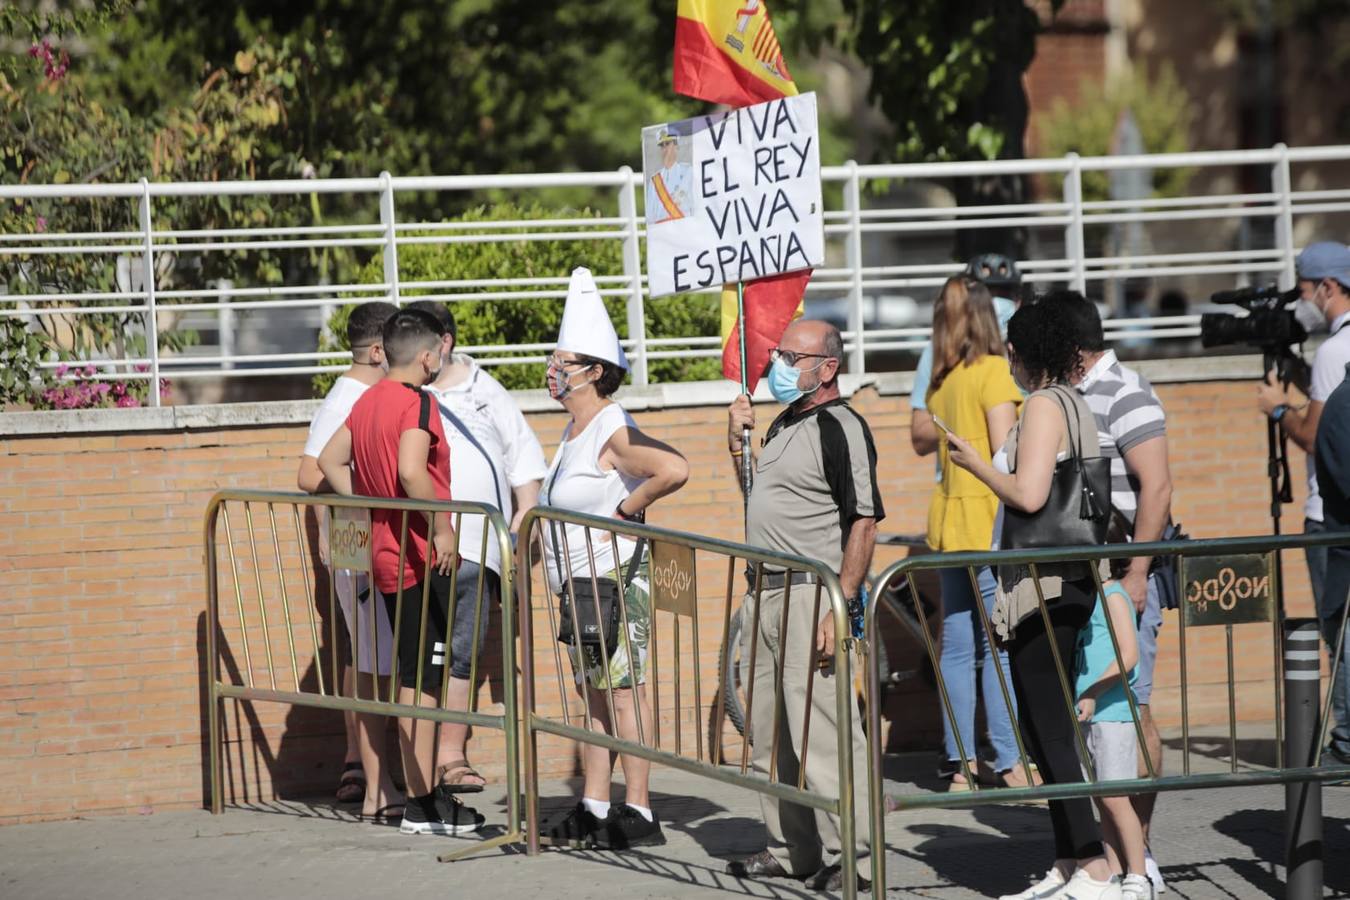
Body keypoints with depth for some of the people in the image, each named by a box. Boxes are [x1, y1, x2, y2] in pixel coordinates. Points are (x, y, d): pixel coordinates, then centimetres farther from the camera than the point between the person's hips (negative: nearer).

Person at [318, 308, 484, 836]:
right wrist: (442, 526, -20)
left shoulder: (368, 401, 12)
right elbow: (410, 470, -28)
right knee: (424, 679, -6)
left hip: (387, 553, 9)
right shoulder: (417, 403, -14)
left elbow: (330, 461, 18)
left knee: (413, 677, 13)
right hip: (423, 557, -9)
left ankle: (419, 794, 17)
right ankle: (424, 805, -7)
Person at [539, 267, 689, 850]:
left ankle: (639, 813, -6)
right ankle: (594, 809, 17)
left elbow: (674, 470, -32)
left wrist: (626, 510, -21)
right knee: (594, 692, 12)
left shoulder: (613, 433, -17)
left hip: (616, 577, -10)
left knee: (625, 689, -7)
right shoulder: (574, 431, 13)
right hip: (578, 582, 10)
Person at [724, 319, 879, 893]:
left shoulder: (841, 428, -11)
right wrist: (739, 441, 13)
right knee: (770, 733, 14)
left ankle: (845, 856, -8)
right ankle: (790, 848, 23)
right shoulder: (785, 424, 17)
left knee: (819, 729, -12)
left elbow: (864, 523, -17)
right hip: (767, 591, 10)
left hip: (812, 596, -10)